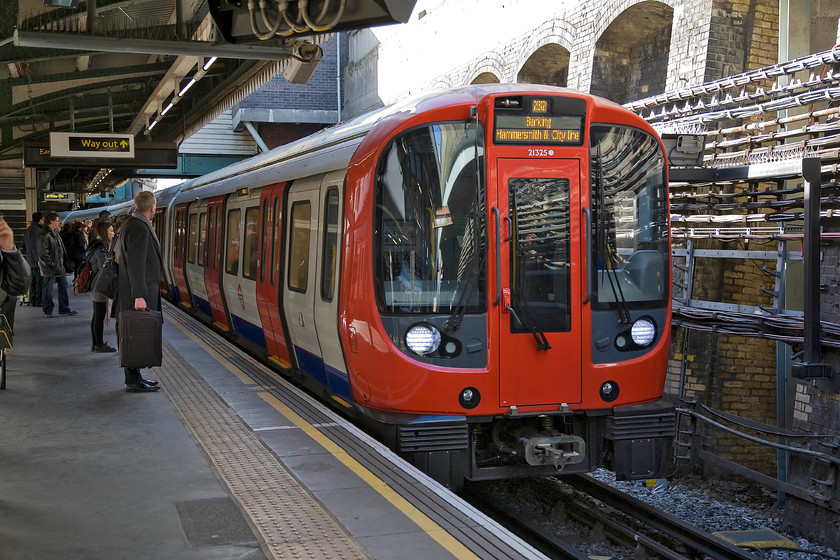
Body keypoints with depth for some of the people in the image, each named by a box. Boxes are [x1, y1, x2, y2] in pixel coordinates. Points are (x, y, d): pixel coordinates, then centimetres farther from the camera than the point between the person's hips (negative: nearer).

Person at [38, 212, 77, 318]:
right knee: (48, 288, 2)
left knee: (63, 286, 12)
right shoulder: (45, 235, -17)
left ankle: (64, 308, 21)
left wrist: (65, 260, 13)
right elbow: (43, 253, -20)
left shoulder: (55, 233, 13)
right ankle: (47, 311, 11)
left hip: (59, 265, 9)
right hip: (50, 267, -9)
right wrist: (52, 264, -19)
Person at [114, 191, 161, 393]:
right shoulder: (139, 228, -17)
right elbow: (136, 264, -23)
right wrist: (139, 296, -25)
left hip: (140, 290, 10)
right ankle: (133, 381, -2)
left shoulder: (130, 225, 16)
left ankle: (134, 377, 19)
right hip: (138, 293, -10)